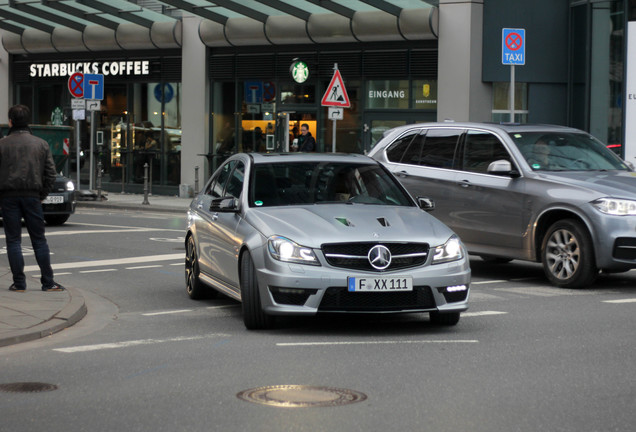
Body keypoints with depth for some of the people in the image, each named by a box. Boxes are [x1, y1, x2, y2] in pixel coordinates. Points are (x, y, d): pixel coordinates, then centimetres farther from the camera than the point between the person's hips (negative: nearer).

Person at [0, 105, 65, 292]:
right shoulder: (41, 144, 7)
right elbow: (50, 173, 5)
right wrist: (42, 196, 11)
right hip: (32, 196, 2)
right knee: (39, 240, 7)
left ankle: (19, 283, -1)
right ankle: (48, 282, 6)